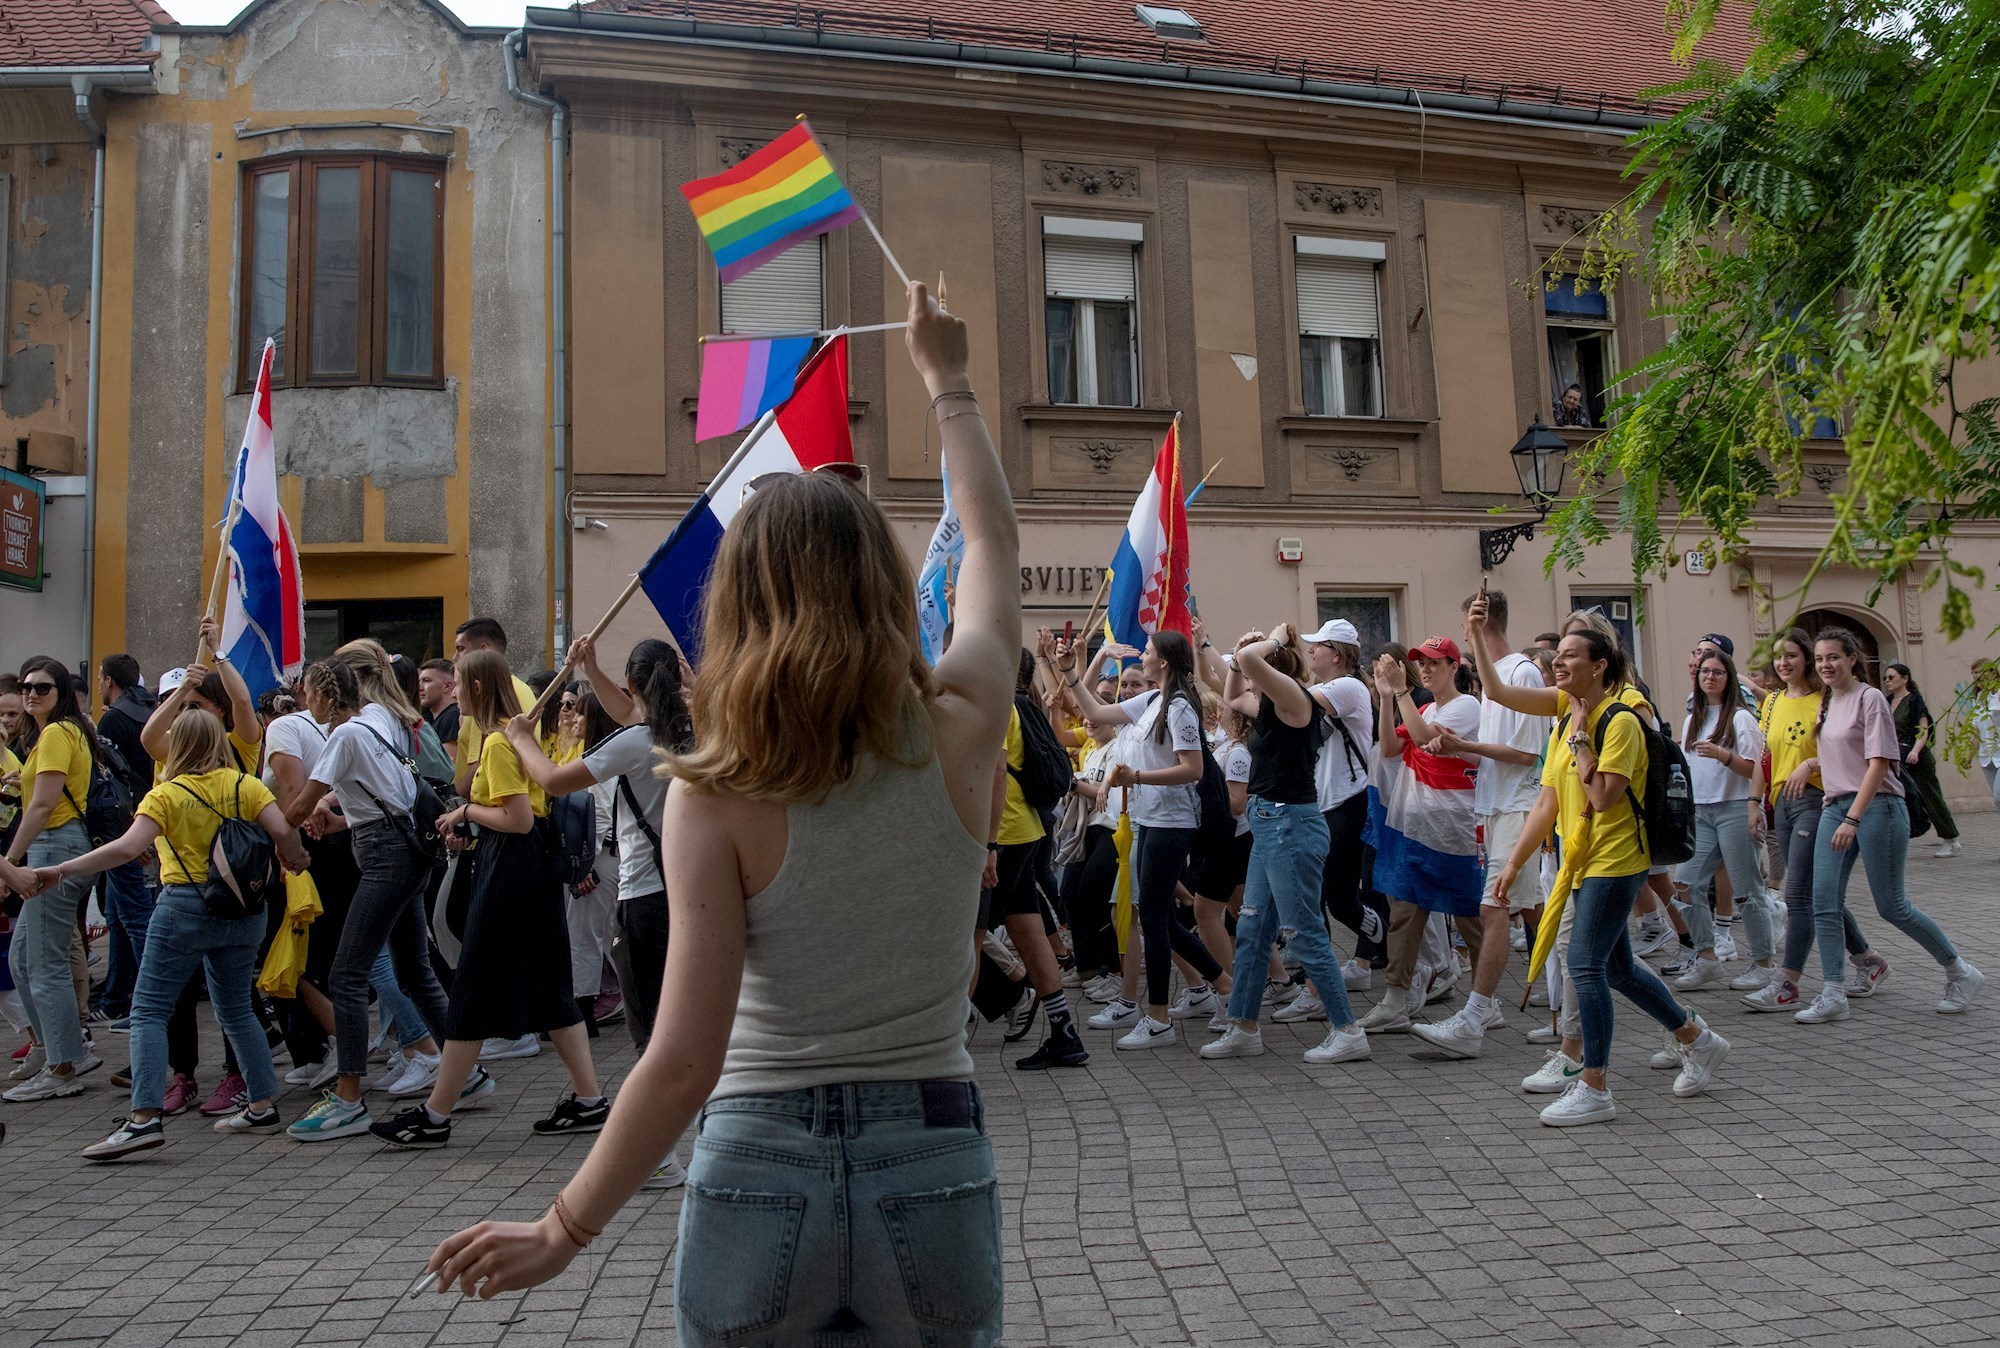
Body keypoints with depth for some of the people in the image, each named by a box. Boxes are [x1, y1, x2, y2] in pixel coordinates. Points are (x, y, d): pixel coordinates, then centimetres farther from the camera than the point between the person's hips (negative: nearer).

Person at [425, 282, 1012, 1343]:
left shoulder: (716, 791, -14)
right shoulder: (958, 734, -8)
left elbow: (684, 1061, -15)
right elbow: (993, 540, 10)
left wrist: (562, 1230, -2)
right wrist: (946, 377, 23)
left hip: (757, 1173, -1)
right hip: (933, 1171, 2)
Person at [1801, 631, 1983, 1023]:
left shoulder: (1870, 699, -8)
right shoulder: (1826, 704, 13)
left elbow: (1879, 764, -15)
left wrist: (1853, 818, -21)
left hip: (1876, 807, -6)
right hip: (1834, 807, 6)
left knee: (1892, 907, 1)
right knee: (1824, 902, -5)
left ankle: (1960, 973, 23)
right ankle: (1832, 995, -2)